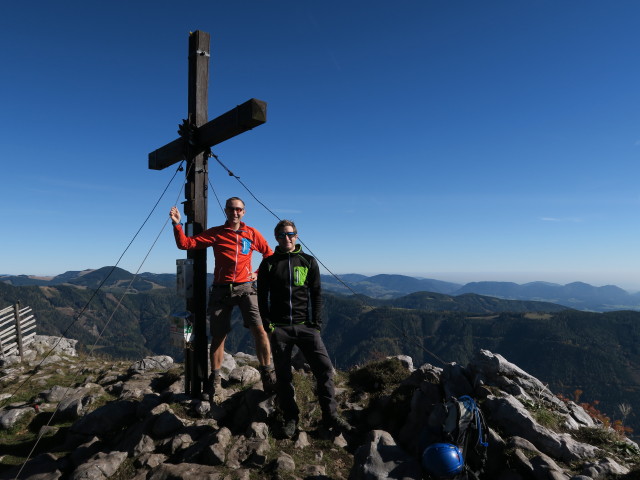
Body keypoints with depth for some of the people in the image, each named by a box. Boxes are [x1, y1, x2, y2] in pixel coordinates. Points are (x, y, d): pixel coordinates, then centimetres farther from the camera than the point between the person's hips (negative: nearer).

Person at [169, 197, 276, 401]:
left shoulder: (252, 233, 6)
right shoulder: (215, 233, 4)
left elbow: (269, 254, 18)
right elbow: (185, 244, -2)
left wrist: (258, 273, 8)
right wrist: (177, 224, -14)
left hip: (245, 288, -1)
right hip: (221, 289, 1)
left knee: (259, 329, -17)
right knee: (218, 336, 7)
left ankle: (268, 375, -5)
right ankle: (215, 381, 22)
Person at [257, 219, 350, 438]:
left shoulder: (309, 262, 8)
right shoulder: (269, 264, 7)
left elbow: (316, 295, 8)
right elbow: (262, 296, 7)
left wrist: (316, 324, -1)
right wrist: (268, 324, -3)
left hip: (305, 326, 0)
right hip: (279, 328, 0)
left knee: (324, 368, -8)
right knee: (283, 375, 5)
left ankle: (330, 416, 5)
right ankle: (290, 418, 20)